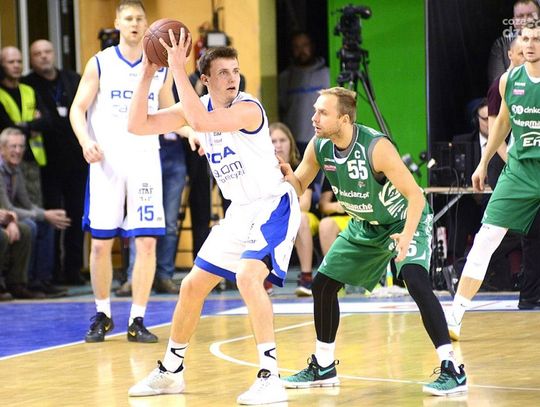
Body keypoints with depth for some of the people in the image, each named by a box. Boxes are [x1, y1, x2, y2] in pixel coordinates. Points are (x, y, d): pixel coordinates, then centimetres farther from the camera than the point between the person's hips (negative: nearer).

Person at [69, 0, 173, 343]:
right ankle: (103, 315, 18)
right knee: (101, 243, 1)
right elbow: (78, 109, 1)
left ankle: (137, 321, 0)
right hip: (106, 160, -1)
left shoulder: (160, 67, 8)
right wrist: (86, 141, -17)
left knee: (147, 242, -6)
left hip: (145, 158, 1)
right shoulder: (100, 64, 2)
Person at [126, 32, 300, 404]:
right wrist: (148, 74, -13)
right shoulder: (198, 107, 1)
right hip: (240, 210, 9)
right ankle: (170, 371, 31)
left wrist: (178, 69, -36)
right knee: (193, 285, 14)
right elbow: (138, 125, -3)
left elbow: (200, 122, -40)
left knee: (248, 276, -30)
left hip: (274, 205, -9)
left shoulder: (247, 108, -22)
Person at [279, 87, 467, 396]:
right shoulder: (319, 147, -13)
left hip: (405, 221, -7)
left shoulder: (376, 147, -32)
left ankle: (452, 370, -25)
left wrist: (407, 236, -46)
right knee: (323, 284, 7)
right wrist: (286, 175, -22)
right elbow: (299, 186, 2)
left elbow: (415, 195, -31)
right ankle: (323, 368, 26)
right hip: (365, 226, 7)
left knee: (416, 281, -30)